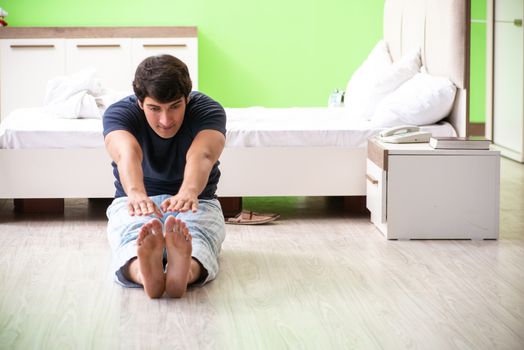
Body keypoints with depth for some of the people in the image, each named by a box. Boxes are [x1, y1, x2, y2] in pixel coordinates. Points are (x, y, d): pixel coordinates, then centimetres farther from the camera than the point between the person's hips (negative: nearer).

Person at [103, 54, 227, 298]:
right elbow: (127, 153, -37)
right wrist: (136, 193, -60)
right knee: (132, 239, -39)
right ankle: (144, 273, -72)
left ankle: (185, 271, -73)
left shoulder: (208, 110, -14)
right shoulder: (119, 113, -14)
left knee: (197, 235, -40)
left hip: (197, 202, 0)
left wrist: (189, 191, -60)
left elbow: (200, 155, -37)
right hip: (134, 202, 0)